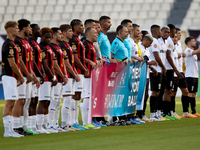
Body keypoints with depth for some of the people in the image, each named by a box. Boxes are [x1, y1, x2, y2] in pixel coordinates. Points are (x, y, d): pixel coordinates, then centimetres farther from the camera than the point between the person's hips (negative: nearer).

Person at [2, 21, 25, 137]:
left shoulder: (12, 44, 18)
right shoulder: (8, 45, -14)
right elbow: (12, 64, -17)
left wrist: (19, 77, 13)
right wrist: (21, 77, -9)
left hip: (13, 77, 10)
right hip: (9, 77, -10)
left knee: (12, 104, 9)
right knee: (9, 103, -11)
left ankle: (10, 130, 11)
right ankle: (7, 131, -11)